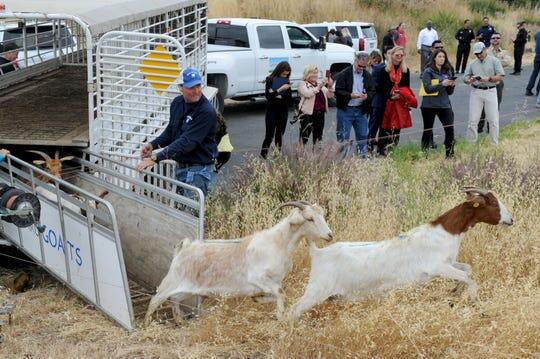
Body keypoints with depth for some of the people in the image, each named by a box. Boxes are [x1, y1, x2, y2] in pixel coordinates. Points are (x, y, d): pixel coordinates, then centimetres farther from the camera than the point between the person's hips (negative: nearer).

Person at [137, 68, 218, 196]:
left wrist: (155, 158, -30)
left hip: (199, 170, -8)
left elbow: (186, 142, -27)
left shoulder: (207, 112, -22)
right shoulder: (177, 103, 4)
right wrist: (152, 145, -4)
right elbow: (170, 131, 16)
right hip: (180, 168, 8)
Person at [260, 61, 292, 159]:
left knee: (280, 134, 6)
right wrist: (280, 89, -25)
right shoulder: (270, 80, -6)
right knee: (269, 135, -8)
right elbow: (268, 95, -16)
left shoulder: (286, 81, 6)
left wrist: (279, 96, -13)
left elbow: (290, 97, 2)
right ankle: (263, 155, -2)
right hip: (272, 111, -4)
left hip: (283, 111, 4)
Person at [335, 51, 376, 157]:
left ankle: (363, 156, 18)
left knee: (362, 136, 9)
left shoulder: (367, 75, 8)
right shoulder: (344, 74, -6)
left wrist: (367, 96, -14)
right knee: (343, 136, -1)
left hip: (361, 110, 4)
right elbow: (338, 91, -10)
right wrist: (350, 95, -24)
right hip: (345, 110, -4)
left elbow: (372, 91, 9)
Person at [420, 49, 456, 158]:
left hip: (444, 104, 4)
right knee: (428, 130, 5)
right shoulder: (428, 71, -4)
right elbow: (428, 88, -15)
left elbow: (449, 92, 14)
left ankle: (450, 155, 2)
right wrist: (442, 84, -22)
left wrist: (452, 86, -6)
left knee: (450, 129, -6)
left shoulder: (447, 72, 11)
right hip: (429, 105, -4)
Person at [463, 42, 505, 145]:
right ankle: (471, 144, 7)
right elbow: (465, 78, 9)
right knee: (473, 120, 0)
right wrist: (470, 80, -14)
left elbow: (500, 76, -5)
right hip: (476, 92, 2)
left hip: (490, 91, -2)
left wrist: (488, 79, -20)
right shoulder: (472, 64, 12)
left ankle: (495, 144, 9)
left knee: (493, 120, 0)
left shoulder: (494, 61, 3)